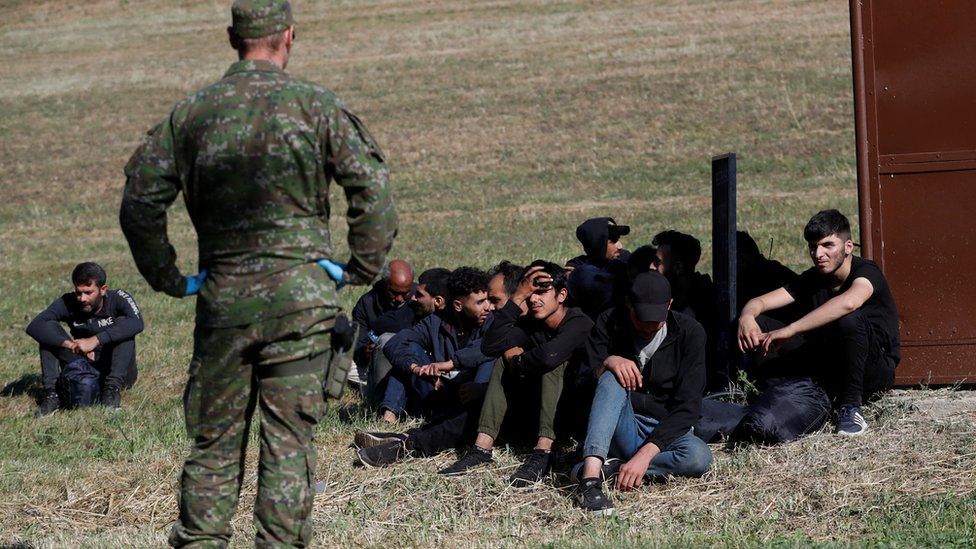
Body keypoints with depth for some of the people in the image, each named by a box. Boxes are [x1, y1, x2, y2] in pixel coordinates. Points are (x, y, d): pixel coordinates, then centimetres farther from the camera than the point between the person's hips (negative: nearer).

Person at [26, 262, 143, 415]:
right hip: (85, 367, 3)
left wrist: (95, 340, -41)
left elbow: (137, 323, -36)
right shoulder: (68, 303, -8)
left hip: (119, 373, -2)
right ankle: (51, 393, -22)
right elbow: (34, 326, -21)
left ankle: (113, 388, -31)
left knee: (123, 324, -27)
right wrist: (71, 345, -34)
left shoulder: (118, 298, -15)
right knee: (50, 329, -14)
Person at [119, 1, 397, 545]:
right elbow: (373, 189, -8)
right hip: (300, 295, -2)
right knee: (290, 438, 2)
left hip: (222, 296, 2)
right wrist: (363, 269, 2)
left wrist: (169, 278, 12)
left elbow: (140, 201, 5)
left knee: (214, 439, 10)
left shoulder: (191, 112, 5)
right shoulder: (317, 105, -2)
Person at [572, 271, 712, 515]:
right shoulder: (610, 323, -4)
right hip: (621, 430, 1)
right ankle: (590, 476, -46)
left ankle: (606, 468, -28)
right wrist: (608, 363, -29)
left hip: (665, 431, -1)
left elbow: (687, 407, -16)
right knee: (613, 378, -30)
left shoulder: (689, 332, -9)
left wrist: (645, 454, -28)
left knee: (699, 457, -34)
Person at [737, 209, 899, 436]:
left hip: (874, 371, -6)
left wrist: (789, 330, -42)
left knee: (850, 319, -37)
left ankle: (850, 406, -23)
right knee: (758, 324, -8)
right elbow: (760, 302, -2)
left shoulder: (866, 271, -15)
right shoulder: (811, 279, 5)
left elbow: (849, 302, -40)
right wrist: (747, 317, -29)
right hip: (829, 368, 6)